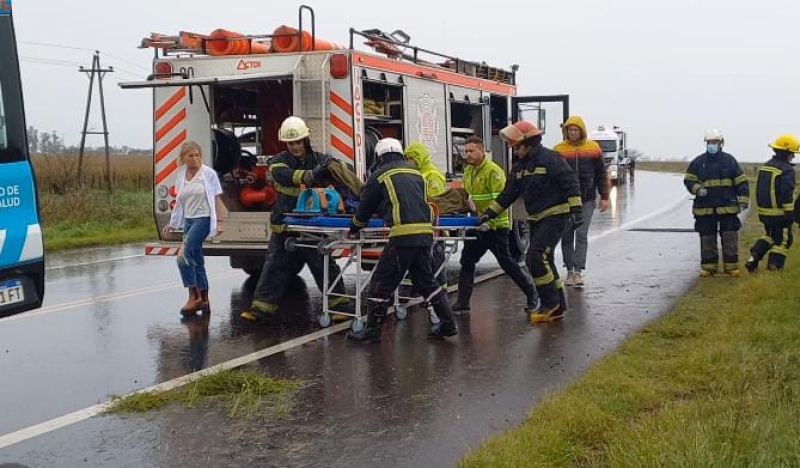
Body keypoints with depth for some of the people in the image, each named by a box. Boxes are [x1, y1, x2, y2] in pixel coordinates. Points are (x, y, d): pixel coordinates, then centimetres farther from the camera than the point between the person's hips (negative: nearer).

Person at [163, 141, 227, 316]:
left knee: (184, 256, -18)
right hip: (188, 220, 6)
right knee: (196, 260, 9)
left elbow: (217, 199, -5)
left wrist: (220, 221, -11)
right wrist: (172, 223, 16)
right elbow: (180, 202, 16)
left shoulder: (209, 174, -6)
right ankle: (204, 300, 18)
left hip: (203, 218, -6)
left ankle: (193, 297, -12)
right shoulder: (180, 175, 8)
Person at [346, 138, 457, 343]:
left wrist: (354, 229, 30)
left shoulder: (379, 175, 6)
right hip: (425, 234, 6)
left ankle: (372, 329, 6)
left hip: (403, 235, -6)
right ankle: (447, 323, 18)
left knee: (382, 282, 3)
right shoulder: (416, 174, 21)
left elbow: (365, 207, 13)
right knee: (426, 280, 18)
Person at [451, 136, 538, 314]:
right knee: (467, 261, 8)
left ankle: (532, 294, 15)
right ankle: (462, 302, 15)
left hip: (495, 226, -8)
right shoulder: (468, 171, 11)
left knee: (507, 262, -2)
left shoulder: (493, 170, -16)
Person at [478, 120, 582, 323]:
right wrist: (489, 213, 11)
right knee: (543, 262, 9)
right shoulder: (519, 166, 13)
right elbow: (508, 193, 16)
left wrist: (576, 209, -19)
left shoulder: (550, 159, -12)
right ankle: (557, 307, 18)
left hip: (554, 216, -9)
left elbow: (570, 183, -14)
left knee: (536, 258, -17)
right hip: (536, 220, 9)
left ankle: (550, 303, -6)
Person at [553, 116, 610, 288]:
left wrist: (604, 197, 5)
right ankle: (570, 271, 15)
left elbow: (601, 174, 8)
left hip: (587, 199, -1)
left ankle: (578, 272, -10)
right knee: (567, 236, 6)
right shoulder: (558, 150, 1)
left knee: (582, 235, -7)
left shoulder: (593, 148, 3)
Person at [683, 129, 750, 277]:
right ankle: (708, 267, 14)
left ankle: (731, 266, 8)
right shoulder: (698, 162, 5)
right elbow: (688, 180, 7)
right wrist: (697, 189, -13)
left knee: (730, 238, -1)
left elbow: (741, 182, 6)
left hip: (727, 207, -1)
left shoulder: (730, 160, 5)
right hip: (704, 208, 1)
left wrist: (743, 200, -3)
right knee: (707, 239, 5)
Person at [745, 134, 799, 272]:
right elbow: (787, 194, -20)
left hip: (764, 212, 8)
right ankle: (773, 269, 4)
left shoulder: (765, 166, 10)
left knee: (771, 237, 24)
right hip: (779, 213, -8)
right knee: (782, 241, 5)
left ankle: (753, 258, 11)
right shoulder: (787, 170, -15)